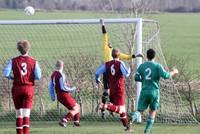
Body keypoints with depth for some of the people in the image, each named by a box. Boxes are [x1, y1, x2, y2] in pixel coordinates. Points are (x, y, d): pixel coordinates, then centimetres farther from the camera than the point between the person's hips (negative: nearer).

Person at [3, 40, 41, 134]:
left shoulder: (13, 61, -2)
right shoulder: (33, 62, -2)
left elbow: (5, 73, -11)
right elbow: (38, 76, -8)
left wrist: (12, 77, 8)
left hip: (17, 88, 1)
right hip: (28, 88, -1)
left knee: (18, 113, 15)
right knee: (26, 114, -6)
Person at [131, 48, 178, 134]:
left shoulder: (141, 66, 5)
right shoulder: (157, 66, -5)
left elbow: (136, 78, 6)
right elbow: (165, 75, -13)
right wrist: (173, 72, 4)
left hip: (144, 91, 2)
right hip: (154, 91, -2)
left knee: (140, 110, 3)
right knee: (152, 111, 12)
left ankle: (133, 117, -30)